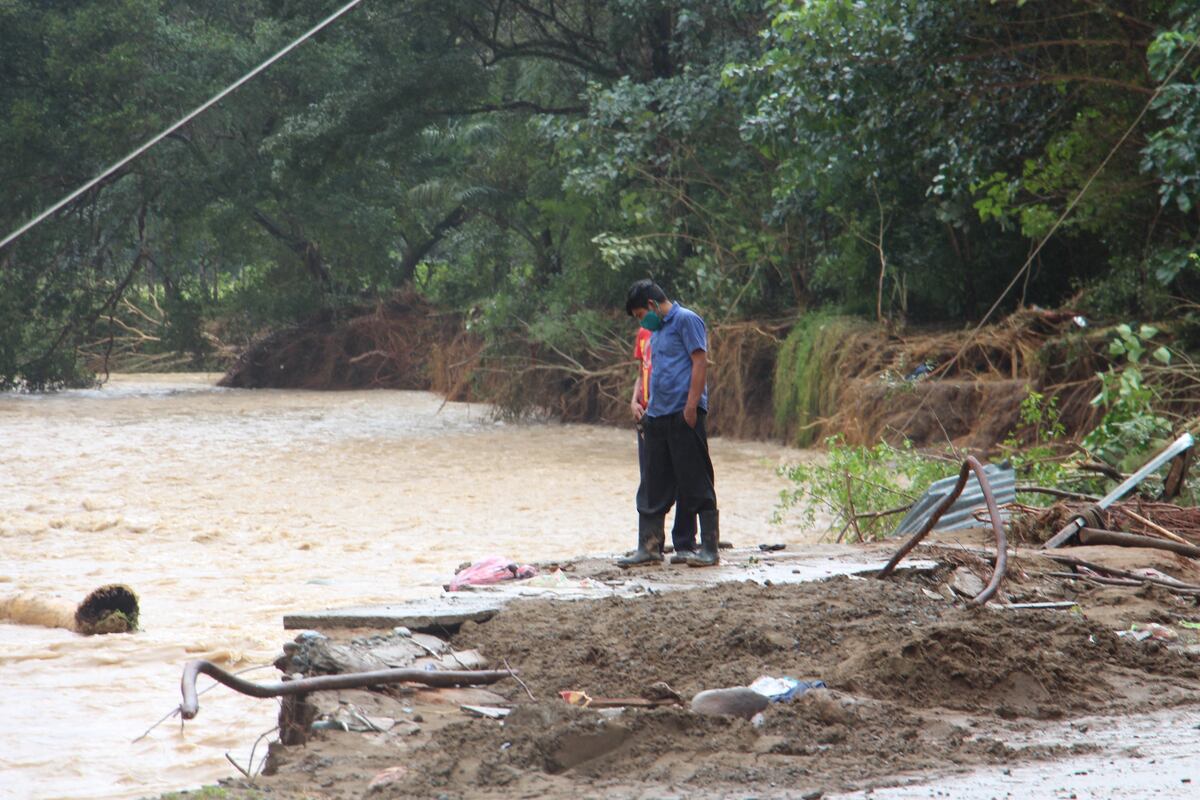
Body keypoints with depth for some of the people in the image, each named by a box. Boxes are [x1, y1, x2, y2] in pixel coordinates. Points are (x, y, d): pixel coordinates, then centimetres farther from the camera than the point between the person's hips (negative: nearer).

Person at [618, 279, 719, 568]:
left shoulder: (686, 320, -5)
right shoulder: (657, 330, 21)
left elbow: (700, 362, -12)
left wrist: (691, 406, -19)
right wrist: (644, 405, 18)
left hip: (683, 414, -9)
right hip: (658, 415, 9)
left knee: (696, 483, -5)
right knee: (652, 486, 8)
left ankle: (709, 548, -1)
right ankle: (649, 547, 11)